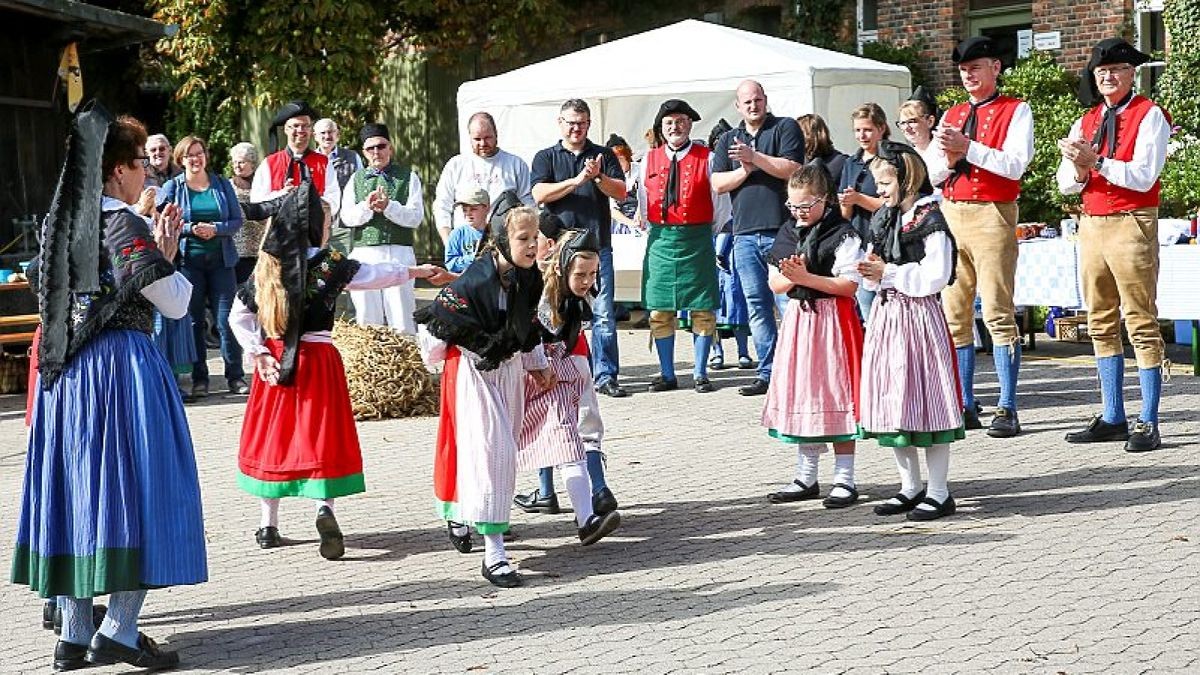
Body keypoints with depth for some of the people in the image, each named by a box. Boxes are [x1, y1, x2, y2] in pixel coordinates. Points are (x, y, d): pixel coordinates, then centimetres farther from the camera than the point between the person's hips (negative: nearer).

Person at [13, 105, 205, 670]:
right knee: (135, 490, -2)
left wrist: (155, 249, 19)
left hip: (66, 370, 8)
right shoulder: (123, 223, -13)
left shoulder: (60, 221, 11)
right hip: (124, 365, -8)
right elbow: (174, 304, -12)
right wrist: (167, 255, 7)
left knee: (76, 491, 10)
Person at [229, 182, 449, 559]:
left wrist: (258, 352, 2)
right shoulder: (329, 264, -8)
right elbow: (376, 275, 2)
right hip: (317, 358, -3)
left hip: (275, 358, 3)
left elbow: (238, 315, 1)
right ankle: (324, 506, -20)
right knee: (321, 436, 2)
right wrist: (416, 271, 15)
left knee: (273, 435, 11)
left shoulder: (267, 266, 2)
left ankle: (268, 525, 15)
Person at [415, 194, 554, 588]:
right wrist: (435, 357, -3)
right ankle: (494, 554, -12)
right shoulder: (477, 280, -26)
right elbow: (435, 318, -17)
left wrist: (537, 364, 20)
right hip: (473, 371, -8)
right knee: (491, 450, -13)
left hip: (509, 369, 8)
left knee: (502, 450, 17)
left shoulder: (530, 278, -3)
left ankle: (457, 514, 42)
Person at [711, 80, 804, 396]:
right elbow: (718, 183, 8)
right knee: (757, 305, 5)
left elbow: (792, 169, -8)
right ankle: (767, 373, 9)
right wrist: (745, 171, -6)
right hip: (745, 234, 5)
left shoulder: (785, 128, 6)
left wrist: (755, 157, -11)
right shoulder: (728, 140, 19)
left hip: (781, 230, -4)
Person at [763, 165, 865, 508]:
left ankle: (844, 478, 4)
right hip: (798, 317, 6)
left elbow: (849, 285, -14)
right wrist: (792, 277, -10)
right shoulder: (787, 233, 10)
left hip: (832, 319, -6)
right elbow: (775, 283, 11)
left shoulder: (842, 234, -8)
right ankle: (806, 477, 20)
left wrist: (806, 277, -19)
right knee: (800, 396, 10)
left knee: (834, 395, -4)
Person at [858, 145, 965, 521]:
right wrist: (871, 273, 2)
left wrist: (888, 273, -15)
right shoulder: (882, 220, 14)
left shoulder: (928, 220, -10)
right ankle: (911, 487, 20)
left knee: (924, 400, -5)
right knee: (892, 403, 10)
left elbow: (935, 276, -18)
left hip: (918, 315, -8)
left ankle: (939, 493, 3)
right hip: (886, 314, 8)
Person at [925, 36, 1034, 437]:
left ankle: (1007, 410, -8)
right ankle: (964, 406, 11)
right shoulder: (951, 116, 20)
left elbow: (1015, 165, -11)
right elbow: (931, 174, 15)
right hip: (950, 213, 6)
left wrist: (967, 147, -16)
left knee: (997, 314, -10)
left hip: (992, 214, -6)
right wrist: (949, 159, -6)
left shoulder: (1015, 111, 3)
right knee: (954, 315, 5)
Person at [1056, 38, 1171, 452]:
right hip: (1092, 225, 7)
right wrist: (1079, 170, -13)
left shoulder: (1149, 115, -3)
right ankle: (1113, 418, 18)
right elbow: (1065, 183, 8)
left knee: (1141, 323, -7)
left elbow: (1144, 176, -15)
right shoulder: (1086, 122, 16)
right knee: (1101, 325, 10)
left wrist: (1097, 161, -21)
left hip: (1132, 224, -7)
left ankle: (1148, 424, -5)